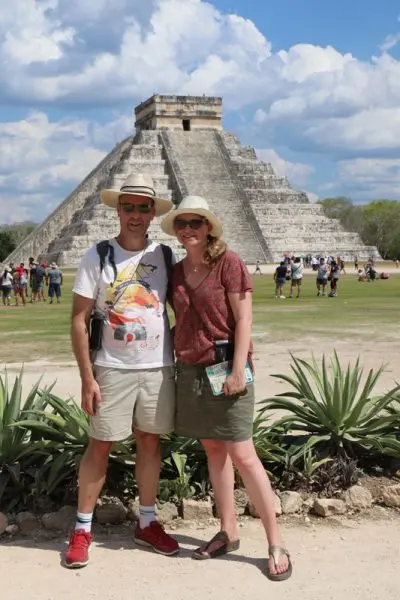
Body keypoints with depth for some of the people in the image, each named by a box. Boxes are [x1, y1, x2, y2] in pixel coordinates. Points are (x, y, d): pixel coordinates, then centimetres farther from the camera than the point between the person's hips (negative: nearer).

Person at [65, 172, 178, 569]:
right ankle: (82, 528, 13)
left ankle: (147, 523, 23)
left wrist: (180, 362, 6)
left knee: (150, 442, 10)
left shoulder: (164, 256, 4)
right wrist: (87, 378, -12)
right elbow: (79, 320, -7)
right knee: (100, 445, 2)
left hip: (159, 368, 3)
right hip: (112, 369, -3)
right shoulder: (98, 257, -5)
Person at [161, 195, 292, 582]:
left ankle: (276, 543, 2)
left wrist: (238, 369, -17)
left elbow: (243, 318, -12)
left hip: (224, 366, -6)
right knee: (213, 450, 12)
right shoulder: (177, 271, 8)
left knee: (242, 455, -6)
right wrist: (178, 362, 8)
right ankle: (228, 532, 23)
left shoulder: (228, 263, -9)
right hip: (190, 370, 6)